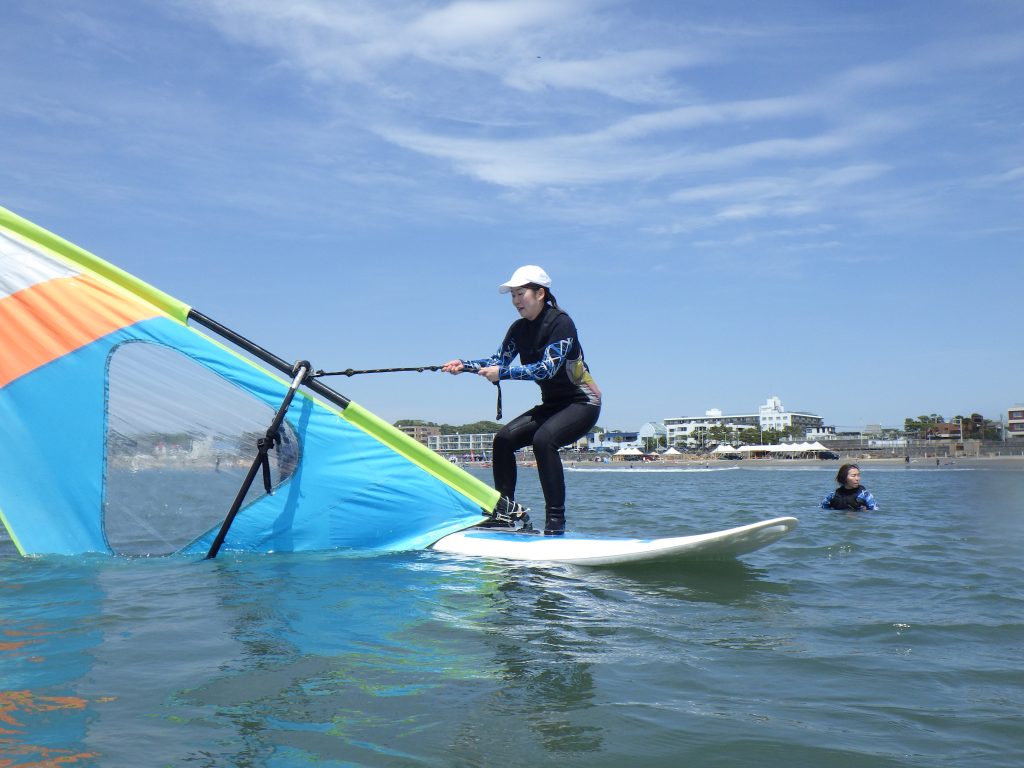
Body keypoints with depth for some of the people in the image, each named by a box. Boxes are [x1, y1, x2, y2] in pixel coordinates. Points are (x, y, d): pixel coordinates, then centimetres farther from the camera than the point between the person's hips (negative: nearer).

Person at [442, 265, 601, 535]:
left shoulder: (561, 322, -19)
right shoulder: (519, 329, 5)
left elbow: (548, 368, -29)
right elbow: (497, 361, 0)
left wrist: (502, 373, -34)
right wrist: (464, 365, -16)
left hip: (582, 404, -8)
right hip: (552, 405, 8)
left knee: (543, 439, -32)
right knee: (504, 439, -8)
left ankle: (556, 521, -28)